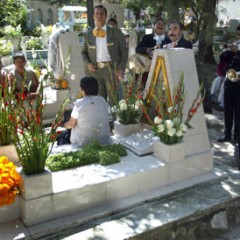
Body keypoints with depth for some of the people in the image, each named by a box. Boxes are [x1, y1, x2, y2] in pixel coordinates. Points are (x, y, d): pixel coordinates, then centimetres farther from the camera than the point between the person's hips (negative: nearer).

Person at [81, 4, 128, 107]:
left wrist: (121, 69, -7)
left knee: (113, 99, 1)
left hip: (111, 69, -2)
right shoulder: (87, 34, 10)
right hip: (95, 70, 2)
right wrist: (87, 63, -2)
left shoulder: (116, 32, 4)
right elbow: (84, 52, 18)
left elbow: (124, 52, 4)